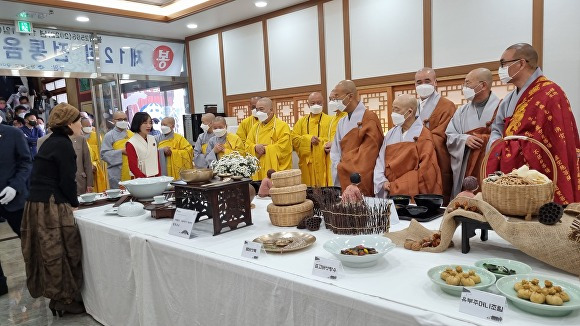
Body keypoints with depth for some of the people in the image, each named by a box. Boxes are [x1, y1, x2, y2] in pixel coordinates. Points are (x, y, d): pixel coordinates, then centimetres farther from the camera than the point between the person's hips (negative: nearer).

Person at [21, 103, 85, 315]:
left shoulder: (52, 141, 16)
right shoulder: (63, 144, -13)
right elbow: (66, 180, -15)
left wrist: (70, 202, 16)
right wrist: (74, 204, 0)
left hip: (38, 203, 9)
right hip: (51, 207, -9)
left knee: (50, 253, 15)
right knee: (63, 253, 0)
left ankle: (58, 297, 25)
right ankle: (66, 301, 11)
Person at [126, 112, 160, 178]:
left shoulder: (153, 139, 7)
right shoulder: (131, 143, -9)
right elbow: (133, 167, -11)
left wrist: (159, 177, 4)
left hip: (155, 178, 5)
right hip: (140, 180, -5)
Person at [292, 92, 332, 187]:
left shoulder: (329, 120, 5)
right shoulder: (301, 121, 15)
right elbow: (294, 138, 4)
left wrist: (318, 140, -15)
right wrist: (309, 139, -9)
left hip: (323, 164, -2)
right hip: (307, 164, 3)